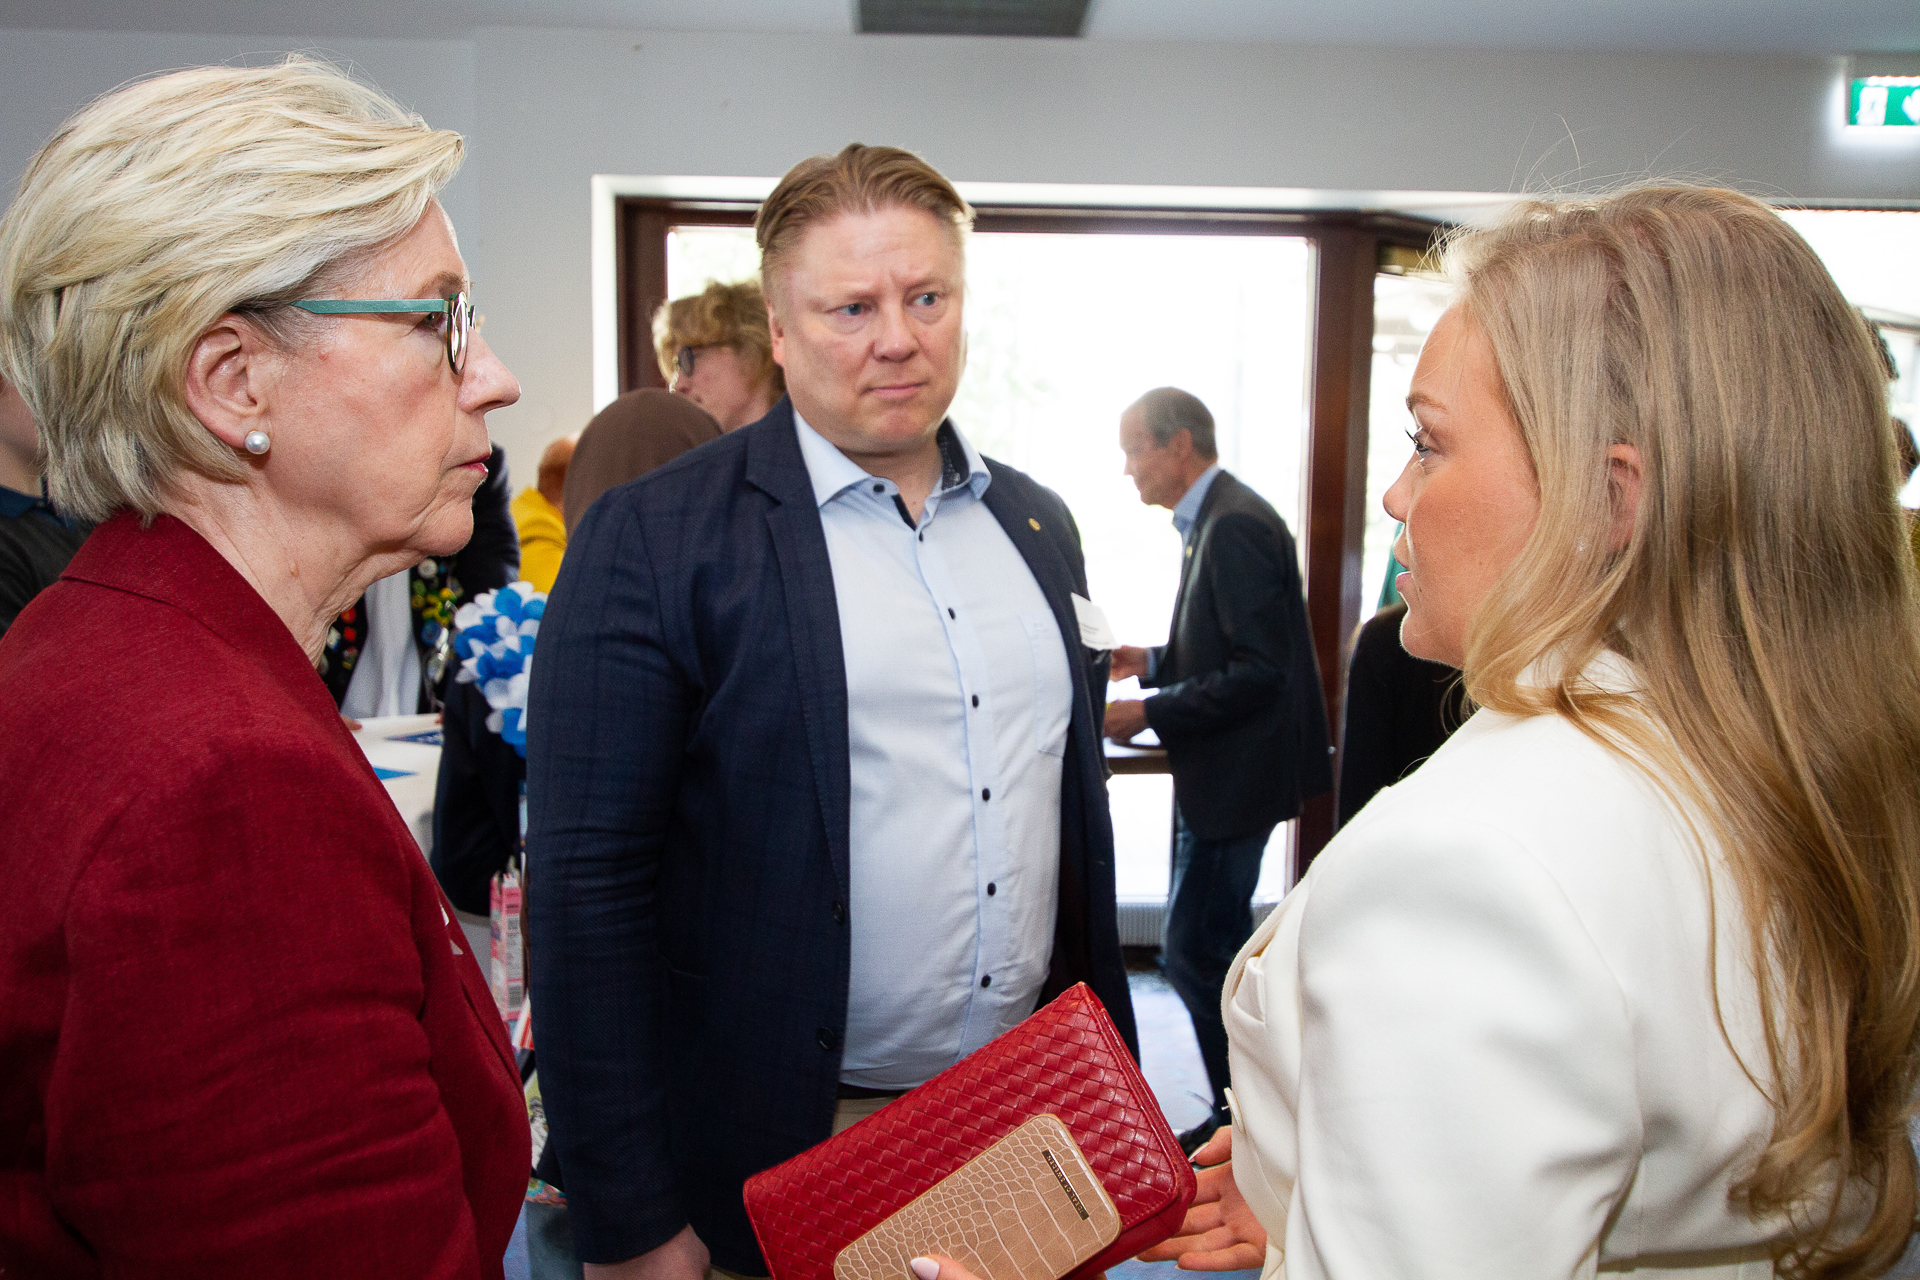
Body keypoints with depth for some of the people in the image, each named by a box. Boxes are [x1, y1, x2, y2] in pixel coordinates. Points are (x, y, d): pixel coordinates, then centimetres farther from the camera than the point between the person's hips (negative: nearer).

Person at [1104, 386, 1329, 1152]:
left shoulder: (1235, 525, -19)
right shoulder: (1212, 520, 12)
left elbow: (1257, 670, -24)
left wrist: (1150, 712, -20)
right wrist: (1152, 661, 8)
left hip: (1238, 773, -11)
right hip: (1221, 772, 11)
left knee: (1194, 952, -4)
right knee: (1215, 951, 18)